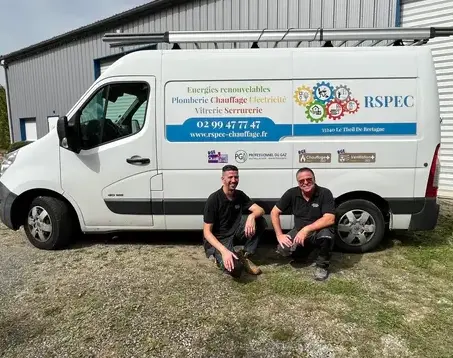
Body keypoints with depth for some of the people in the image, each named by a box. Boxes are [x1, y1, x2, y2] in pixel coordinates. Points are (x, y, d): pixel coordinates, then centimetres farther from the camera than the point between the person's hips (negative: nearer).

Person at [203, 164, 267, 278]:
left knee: (259, 219, -15)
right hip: (218, 240, -6)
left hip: (235, 233, 7)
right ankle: (220, 257, 2)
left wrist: (252, 216, -33)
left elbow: (260, 210, -8)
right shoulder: (213, 200, -18)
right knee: (234, 268, -33)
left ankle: (244, 255, -5)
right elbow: (207, 232, -19)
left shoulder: (240, 195, 1)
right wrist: (224, 251, -34)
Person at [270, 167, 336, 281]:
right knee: (283, 249, -21)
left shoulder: (325, 193, -16)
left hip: (318, 231, -3)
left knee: (326, 233, -37)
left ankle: (322, 265, -6)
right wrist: (279, 235, -14)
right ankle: (304, 251, 17)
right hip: (298, 231, 3)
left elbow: (330, 219, -27)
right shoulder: (292, 193, -8)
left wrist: (306, 229, -34)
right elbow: (274, 212, -4)